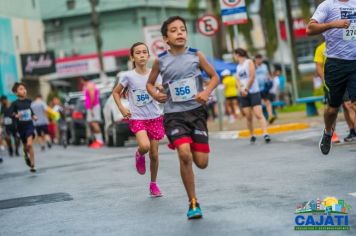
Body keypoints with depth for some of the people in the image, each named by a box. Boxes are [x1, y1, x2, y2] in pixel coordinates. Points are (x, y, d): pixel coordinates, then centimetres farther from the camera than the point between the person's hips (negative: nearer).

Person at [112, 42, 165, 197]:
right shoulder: (129, 76, -7)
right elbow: (116, 92, 7)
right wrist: (122, 109, -5)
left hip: (155, 117, 2)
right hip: (137, 119, -2)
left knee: (154, 154, 5)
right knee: (144, 146, -28)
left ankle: (153, 184, 25)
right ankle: (139, 155, 10)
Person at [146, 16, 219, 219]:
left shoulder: (196, 55, 0)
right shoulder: (160, 61, 0)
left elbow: (215, 76, 9)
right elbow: (150, 83, 15)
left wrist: (207, 92, -10)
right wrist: (155, 94, -7)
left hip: (196, 112, 1)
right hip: (174, 114, -1)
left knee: (202, 162, -3)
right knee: (184, 155, -23)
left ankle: (191, 148, 37)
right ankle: (193, 203, -8)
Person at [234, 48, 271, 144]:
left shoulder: (249, 62, 2)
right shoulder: (238, 67, 19)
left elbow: (252, 76, -7)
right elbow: (238, 80, 10)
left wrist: (246, 89, -10)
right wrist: (241, 90, -9)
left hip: (253, 92, -5)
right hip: (243, 94, 5)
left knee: (258, 114, -15)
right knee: (248, 117, 0)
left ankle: (265, 134, -23)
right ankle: (252, 135, 8)